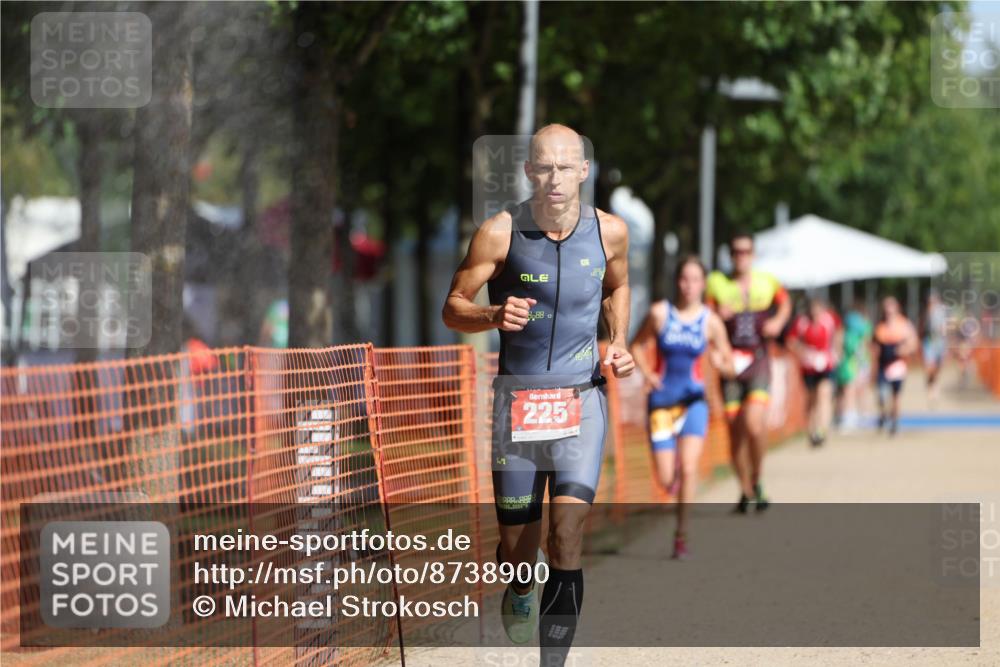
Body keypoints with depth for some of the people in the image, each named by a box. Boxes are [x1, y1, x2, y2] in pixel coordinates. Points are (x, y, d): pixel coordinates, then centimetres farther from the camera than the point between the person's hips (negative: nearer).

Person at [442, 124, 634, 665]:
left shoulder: (610, 231, -2)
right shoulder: (500, 233, -9)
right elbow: (453, 308, -3)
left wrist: (618, 341, 4)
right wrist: (494, 316, -23)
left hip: (581, 397, 0)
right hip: (516, 398, 0)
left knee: (566, 538, -15)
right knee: (516, 545, 8)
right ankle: (519, 594, 43)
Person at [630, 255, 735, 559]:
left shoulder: (711, 322, -4)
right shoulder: (660, 313, -5)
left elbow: (730, 368, 3)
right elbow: (637, 345, 9)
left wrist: (721, 363, -20)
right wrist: (647, 374, -8)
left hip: (693, 400, 0)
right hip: (661, 400, 0)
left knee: (688, 468, -17)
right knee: (666, 480, -1)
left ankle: (681, 535, -5)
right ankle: (677, 475, 38)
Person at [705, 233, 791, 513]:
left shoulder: (767, 282, 6)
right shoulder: (716, 283, 1)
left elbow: (785, 301, 27)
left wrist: (778, 322, 8)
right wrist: (717, 316, -20)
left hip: (758, 363, 0)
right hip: (730, 364, 1)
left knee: (754, 424, -18)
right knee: (735, 431, 2)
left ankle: (756, 481, 4)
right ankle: (745, 491, 19)